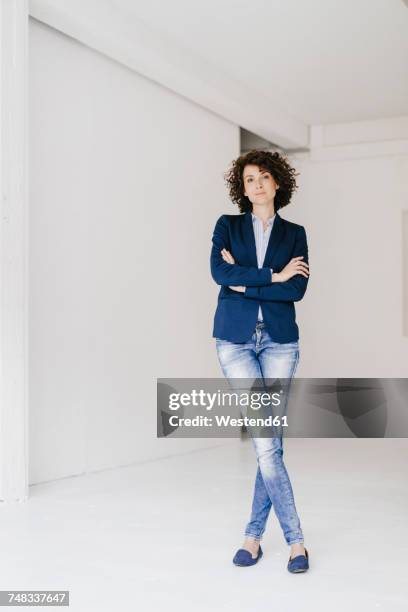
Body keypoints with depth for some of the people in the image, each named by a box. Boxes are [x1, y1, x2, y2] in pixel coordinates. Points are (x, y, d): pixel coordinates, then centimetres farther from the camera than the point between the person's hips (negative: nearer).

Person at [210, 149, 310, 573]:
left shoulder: (294, 234, 10)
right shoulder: (227, 226, 9)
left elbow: (298, 289, -5)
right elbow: (219, 272, -10)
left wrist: (244, 282, -9)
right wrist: (273, 276, -9)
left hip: (279, 340, 1)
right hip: (235, 338, -1)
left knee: (269, 441, -1)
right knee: (265, 441, -8)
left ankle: (254, 534, 13)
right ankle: (294, 538, 1)